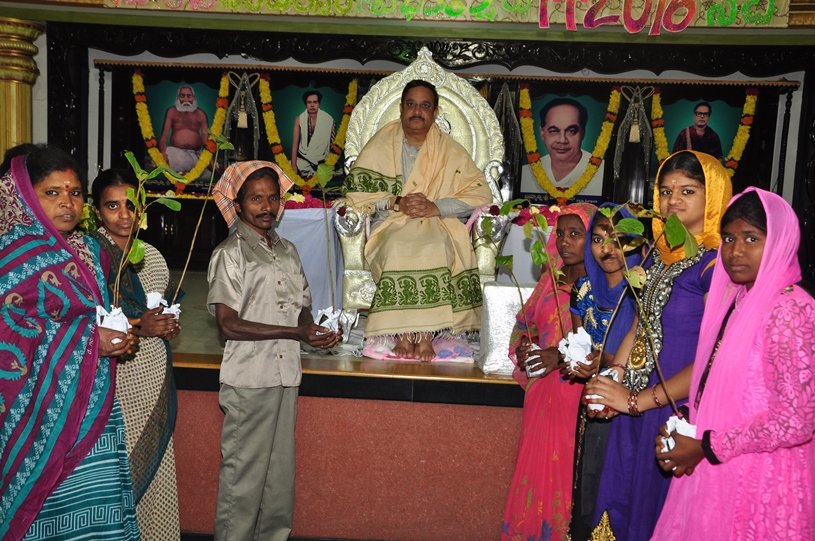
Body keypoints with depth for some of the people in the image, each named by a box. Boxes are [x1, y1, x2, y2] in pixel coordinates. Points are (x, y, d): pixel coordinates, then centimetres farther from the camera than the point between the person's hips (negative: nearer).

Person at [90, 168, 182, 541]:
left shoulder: (151, 256, 14)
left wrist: (169, 326, 3)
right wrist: (138, 328, -18)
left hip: (155, 383, 5)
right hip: (113, 384, -5)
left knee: (156, 470, 7)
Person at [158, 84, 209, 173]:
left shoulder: (200, 114, 14)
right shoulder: (172, 112, 12)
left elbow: (206, 137, 5)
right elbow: (164, 135, 3)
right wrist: (163, 153, -17)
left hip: (196, 154, 1)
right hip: (176, 152, 0)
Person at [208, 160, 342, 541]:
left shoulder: (287, 250, 14)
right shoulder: (230, 253, -6)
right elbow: (228, 324, -13)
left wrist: (316, 331, -5)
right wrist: (296, 333, -16)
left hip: (286, 375, 6)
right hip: (248, 380, -6)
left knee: (281, 471, 13)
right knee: (243, 474, 1)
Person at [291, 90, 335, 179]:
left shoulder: (328, 120, -6)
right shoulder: (299, 119, -3)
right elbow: (295, 144, -3)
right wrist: (293, 166, -8)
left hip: (321, 162, 0)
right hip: (302, 161, 1)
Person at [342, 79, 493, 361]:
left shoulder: (450, 150, 12)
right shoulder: (381, 144, 13)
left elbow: (481, 193, 2)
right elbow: (356, 189, 5)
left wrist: (436, 207, -12)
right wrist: (395, 202, -11)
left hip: (437, 226, 0)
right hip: (390, 226, 0)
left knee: (434, 249, -35)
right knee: (398, 248, -35)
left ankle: (426, 333, -32)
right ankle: (403, 334, -30)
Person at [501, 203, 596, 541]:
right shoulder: (550, 279, 10)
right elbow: (525, 323, 19)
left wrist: (564, 355, -22)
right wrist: (523, 347, -2)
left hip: (581, 397, -4)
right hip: (542, 396, 5)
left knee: (566, 474, 2)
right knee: (536, 469, 10)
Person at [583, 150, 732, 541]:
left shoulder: (716, 264, -15)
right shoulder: (662, 256, 9)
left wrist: (637, 400, -15)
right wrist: (611, 386, -1)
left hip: (677, 411, -7)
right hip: (637, 407, 7)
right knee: (621, 507, 17)